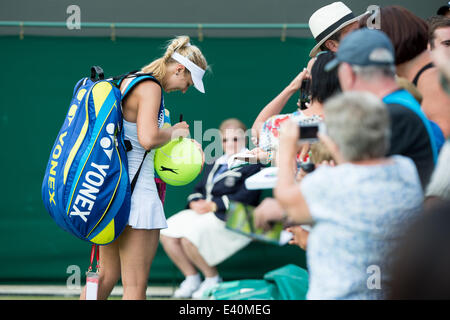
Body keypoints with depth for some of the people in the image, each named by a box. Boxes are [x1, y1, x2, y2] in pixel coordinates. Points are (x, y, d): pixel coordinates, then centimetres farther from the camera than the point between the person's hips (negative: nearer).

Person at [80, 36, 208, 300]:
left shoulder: (126, 82, 15)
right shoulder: (150, 88, -14)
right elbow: (148, 138, -27)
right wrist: (174, 132, -9)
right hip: (136, 191, -10)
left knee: (107, 274, 19)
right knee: (136, 286, -5)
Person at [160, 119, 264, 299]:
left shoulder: (251, 166, -4)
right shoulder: (214, 165, 23)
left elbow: (244, 199, -16)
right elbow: (199, 189, 21)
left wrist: (212, 205, -18)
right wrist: (196, 202, -4)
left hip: (230, 219, -8)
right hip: (203, 213, 9)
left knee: (189, 236, -30)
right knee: (167, 233, -9)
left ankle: (213, 279, -10)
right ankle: (191, 278, 2)